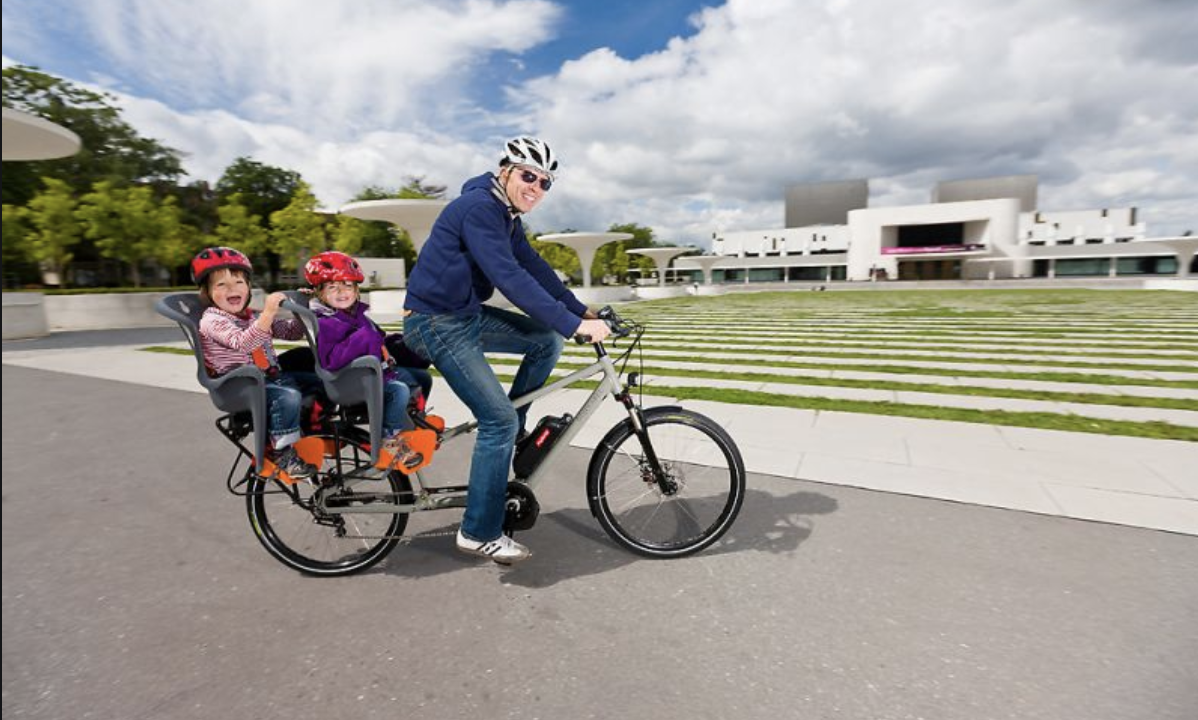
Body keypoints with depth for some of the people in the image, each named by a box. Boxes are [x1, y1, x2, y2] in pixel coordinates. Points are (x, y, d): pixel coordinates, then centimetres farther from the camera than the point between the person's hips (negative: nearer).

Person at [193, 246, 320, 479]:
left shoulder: (254, 316, 16)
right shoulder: (211, 321, -8)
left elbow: (291, 332, 17)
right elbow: (243, 343, -26)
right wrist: (269, 311, -34)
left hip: (270, 376, 8)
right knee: (289, 396, -33)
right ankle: (282, 452, -18)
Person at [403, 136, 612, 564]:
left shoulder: (506, 215, 12)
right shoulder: (479, 207, -19)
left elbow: (535, 267, 9)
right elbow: (510, 278, -29)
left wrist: (583, 312, 3)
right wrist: (573, 324, -31)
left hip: (469, 315, 9)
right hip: (436, 323, -9)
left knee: (547, 340, 2)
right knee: (499, 419, -14)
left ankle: (509, 431, 12)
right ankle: (479, 534, 0)